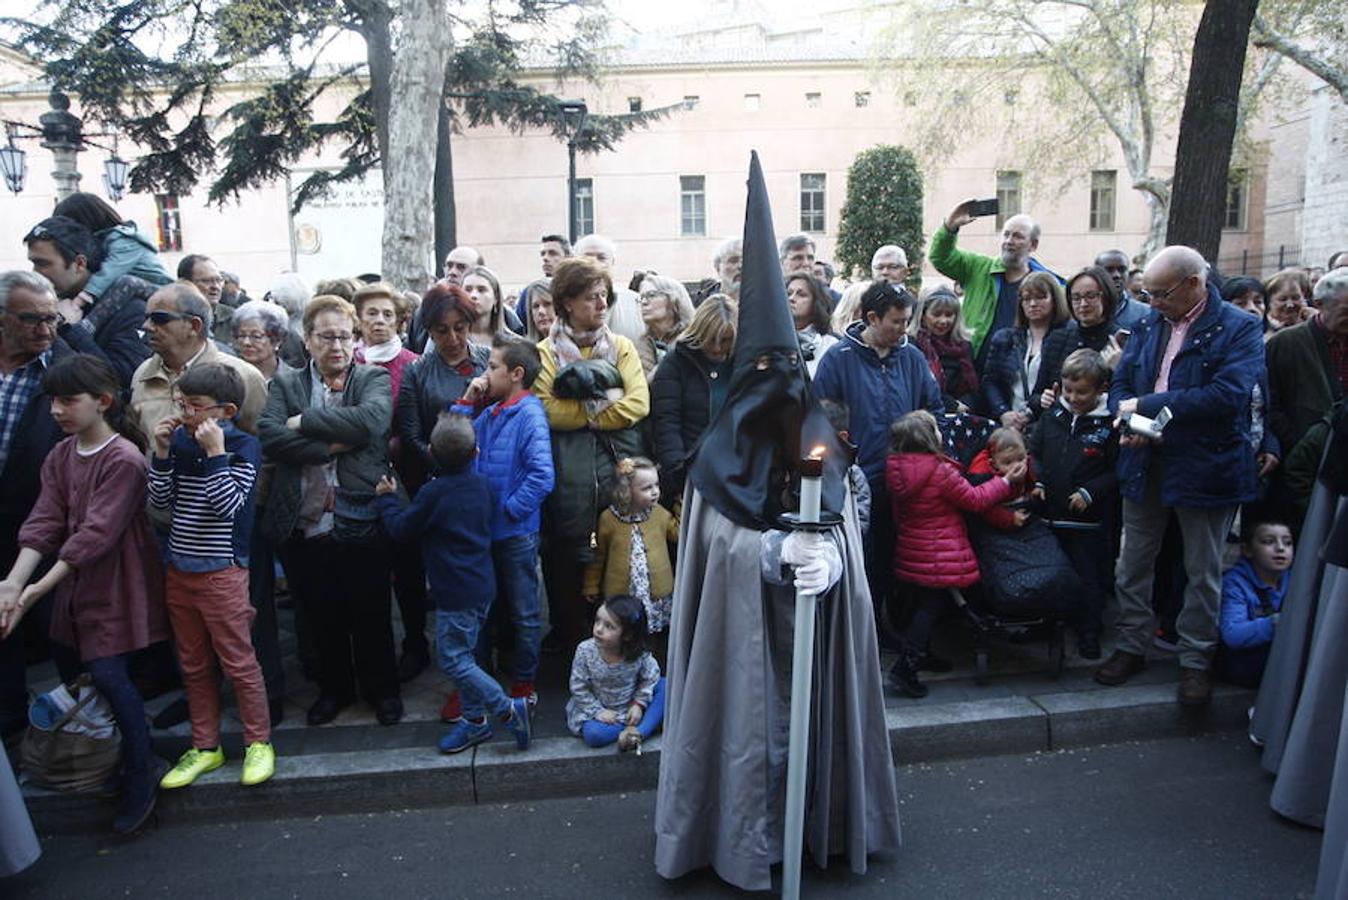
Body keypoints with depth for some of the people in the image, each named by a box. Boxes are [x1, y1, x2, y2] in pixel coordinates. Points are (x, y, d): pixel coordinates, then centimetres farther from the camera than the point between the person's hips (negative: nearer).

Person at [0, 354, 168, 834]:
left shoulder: (124, 459, -19)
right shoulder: (60, 455, 4)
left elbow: (96, 534, -23)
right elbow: (45, 520, -4)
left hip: (114, 585, -7)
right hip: (74, 583, 8)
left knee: (107, 672, -8)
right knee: (71, 673, 11)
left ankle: (141, 772, 10)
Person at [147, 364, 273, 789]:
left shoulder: (244, 446, -11)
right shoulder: (179, 441, 3)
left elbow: (227, 506, -19)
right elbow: (160, 501, 3)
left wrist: (215, 451, -24)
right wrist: (161, 451, -8)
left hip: (222, 571, -6)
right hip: (178, 569, 6)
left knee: (238, 661, 2)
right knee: (193, 664, 15)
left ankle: (259, 742, 18)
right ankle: (205, 746, 27)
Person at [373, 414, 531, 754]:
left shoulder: (433, 494, -16)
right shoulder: (481, 485, 3)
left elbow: (401, 528, -4)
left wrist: (386, 499, 13)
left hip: (456, 593, -8)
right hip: (482, 586, 8)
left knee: (453, 659, 0)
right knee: (463, 655, 18)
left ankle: (509, 709, -3)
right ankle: (474, 720, 24)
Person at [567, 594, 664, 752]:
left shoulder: (639, 653, -20)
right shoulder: (585, 651, -22)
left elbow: (650, 676, -3)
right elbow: (579, 688, -12)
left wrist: (639, 704, -13)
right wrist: (597, 711, -18)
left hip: (630, 707, 2)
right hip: (598, 708, -2)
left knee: (665, 687, -15)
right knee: (594, 734, -32)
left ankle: (639, 732, -24)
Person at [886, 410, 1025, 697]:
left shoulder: (895, 471, -1)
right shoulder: (942, 472, -21)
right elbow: (975, 500, -9)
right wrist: (1007, 481, 1)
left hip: (908, 553, 7)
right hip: (940, 559, -7)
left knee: (917, 606, 18)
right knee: (931, 606, 0)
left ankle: (917, 658, 32)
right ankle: (905, 667, -4)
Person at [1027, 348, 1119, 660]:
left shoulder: (1109, 423, -9)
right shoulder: (1053, 414, 4)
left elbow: (1118, 470, -8)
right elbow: (1033, 450, 12)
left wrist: (1090, 492, -17)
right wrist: (1037, 481, -2)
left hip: (1087, 518, -4)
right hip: (1048, 512, 4)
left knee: (1089, 577, 7)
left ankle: (1089, 633, 22)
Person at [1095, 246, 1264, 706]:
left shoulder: (1240, 329, -9)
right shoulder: (1148, 324, 7)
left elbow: (1228, 393, -22)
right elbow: (1120, 383, 7)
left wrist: (1147, 405, -21)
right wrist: (1129, 422, -15)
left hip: (1206, 467, -5)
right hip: (1146, 462, 5)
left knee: (1203, 572, 9)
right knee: (1132, 564, 13)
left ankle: (1195, 661, 24)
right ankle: (1132, 647, 28)